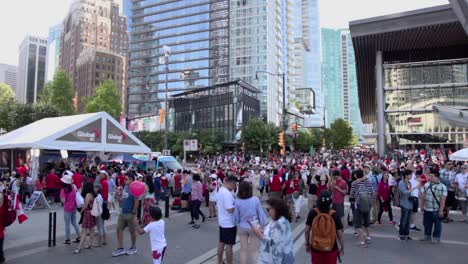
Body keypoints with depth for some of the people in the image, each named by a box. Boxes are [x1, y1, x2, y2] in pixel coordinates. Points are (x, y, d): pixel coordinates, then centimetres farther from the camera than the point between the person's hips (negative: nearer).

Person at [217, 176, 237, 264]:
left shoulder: (220, 190, 6)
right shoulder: (227, 193, -26)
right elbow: (230, 209, -29)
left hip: (222, 221, 10)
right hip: (229, 223, -10)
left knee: (221, 242, 19)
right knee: (229, 244, 2)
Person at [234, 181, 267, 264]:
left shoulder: (237, 201, -13)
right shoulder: (255, 199, -16)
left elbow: (236, 216, -4)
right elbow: (260, 213, -7)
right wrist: (262, 224, 7)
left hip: (242, 227, 1)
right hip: (254, 227, -1)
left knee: (243, 250, 15)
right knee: (254, 250, 12)